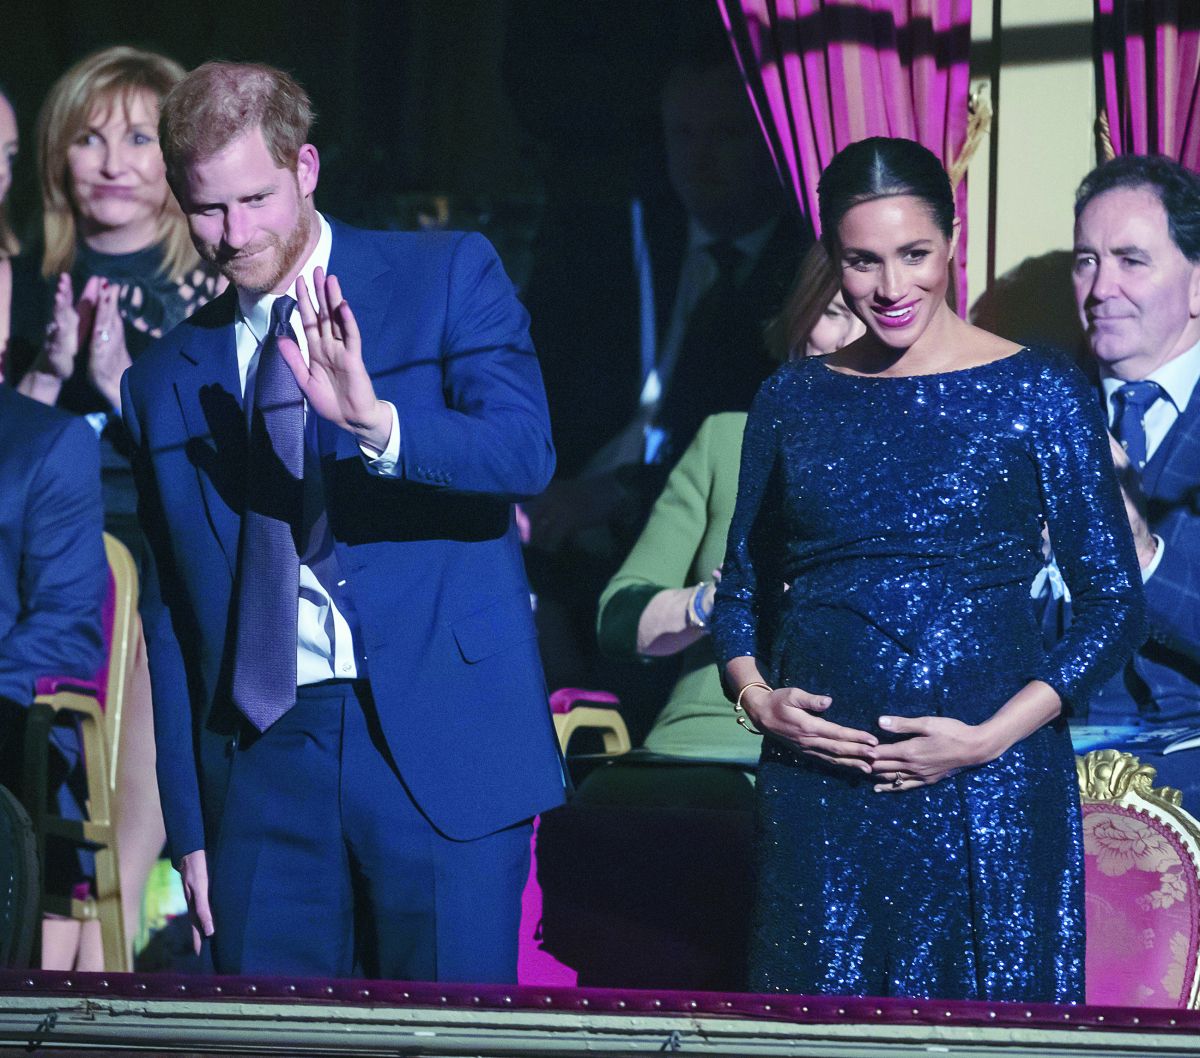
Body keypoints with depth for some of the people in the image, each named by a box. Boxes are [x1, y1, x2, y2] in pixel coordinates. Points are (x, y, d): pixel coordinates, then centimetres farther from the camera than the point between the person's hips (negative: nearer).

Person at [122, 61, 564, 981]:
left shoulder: (450, 277, 3)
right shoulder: (166, 381, 14)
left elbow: (527, 453, -12)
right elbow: (170, 620, 16)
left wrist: (377, 422, -30)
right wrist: (189, 831, 12)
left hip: (442, 743, -3)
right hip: (261, 759, 3)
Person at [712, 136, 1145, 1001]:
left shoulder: (1039, 395, -1)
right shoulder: (793, 402, 10)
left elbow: (1115, 606, -1)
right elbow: (743, 590, 18)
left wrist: (991, 737, -11)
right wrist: (753, 695, -2)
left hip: (986, 784, -3)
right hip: (815, 783, 3)